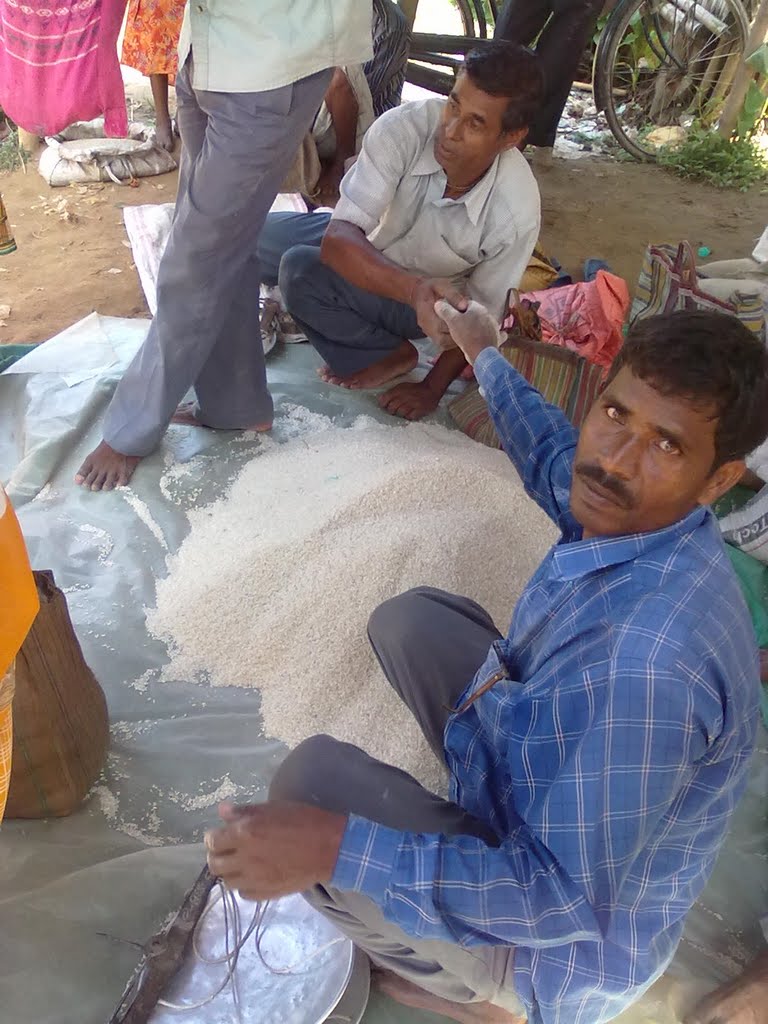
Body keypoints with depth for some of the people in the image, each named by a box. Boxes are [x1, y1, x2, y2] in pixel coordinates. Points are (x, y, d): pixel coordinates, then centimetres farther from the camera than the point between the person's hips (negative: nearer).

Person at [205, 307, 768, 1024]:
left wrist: (334, 847, -36)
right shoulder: (630, 510, -13)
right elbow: (551, 456, 13)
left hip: (569, 940, -7)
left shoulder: (652, 656, -39)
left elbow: (569, 898, -32)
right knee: (411, 619, 8)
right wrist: (485, 357, 28)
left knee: (313, 775, -19)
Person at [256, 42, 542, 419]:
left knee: (302, 272, -27)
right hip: (361, 250, 4)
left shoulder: (516, 212, -31)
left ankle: (384, 356, 0)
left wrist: (433, 388, -10)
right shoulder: (404, 127, -31)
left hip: (430, 296, -3)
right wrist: (413, 287, -52)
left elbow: (481, 315, -15)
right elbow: (338, 239, -35)